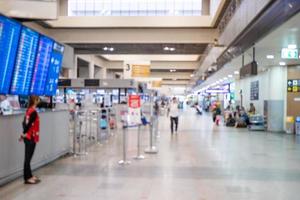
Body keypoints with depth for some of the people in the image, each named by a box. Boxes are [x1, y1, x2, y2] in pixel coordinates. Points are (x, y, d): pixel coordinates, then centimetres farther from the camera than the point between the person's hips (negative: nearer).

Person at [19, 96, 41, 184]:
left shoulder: (29, 110, 9)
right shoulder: (33, 112, -18)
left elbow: (25, 123, 7)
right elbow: (28, 124, -21)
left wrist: (24, 133, 2)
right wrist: (24, 133, -10)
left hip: (28, 137, 9)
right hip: (31, 138, -9)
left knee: (28, 157, 14)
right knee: (28, 158, -2)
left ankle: (29, 176, 24)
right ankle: (27, 178, 6)